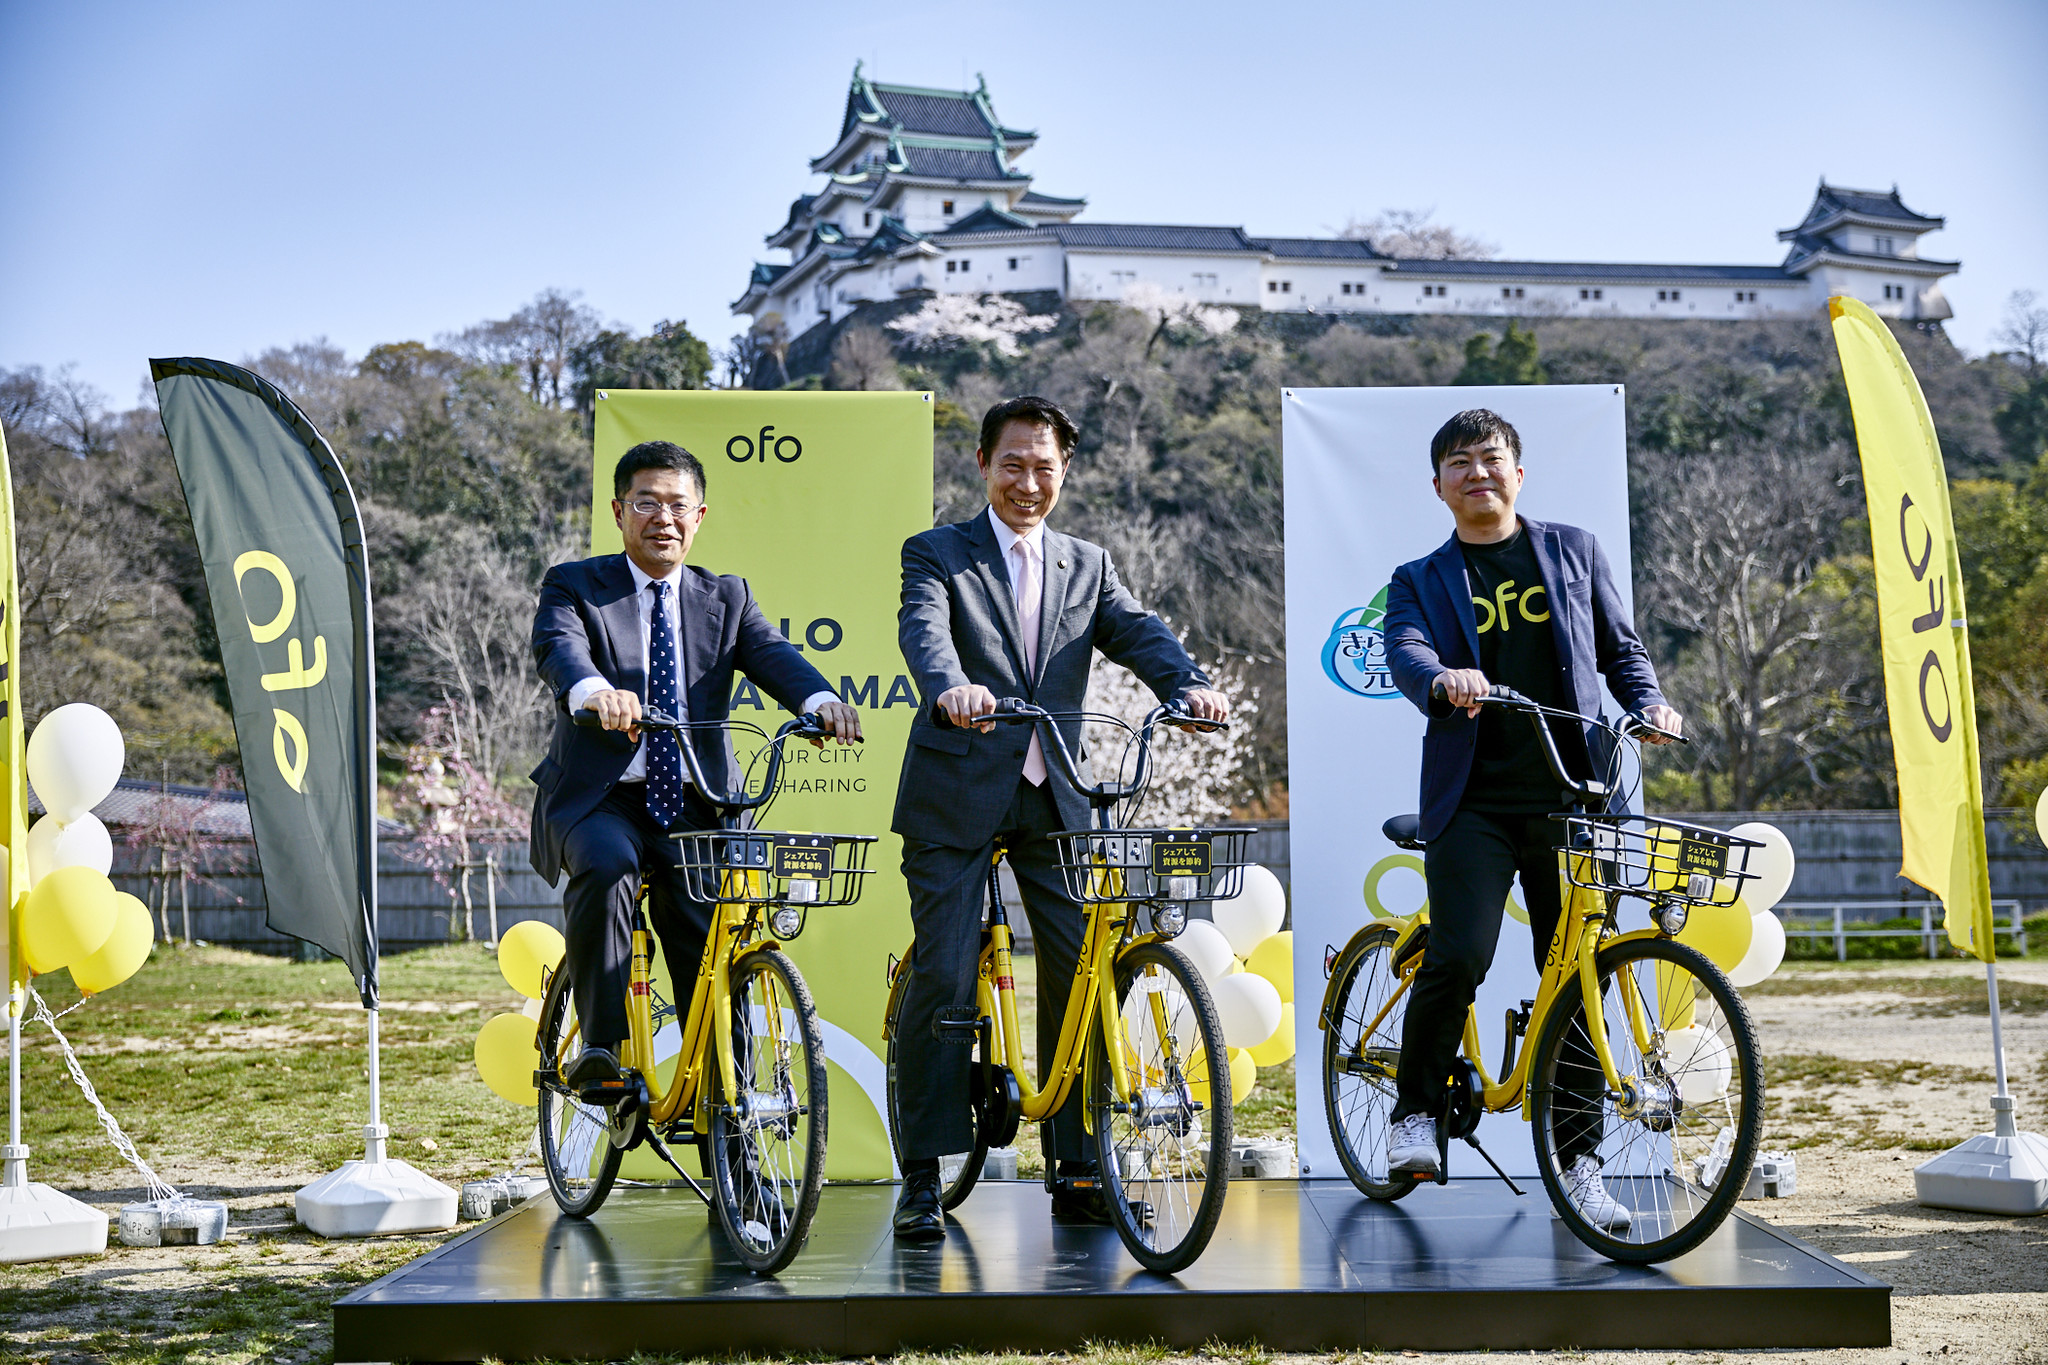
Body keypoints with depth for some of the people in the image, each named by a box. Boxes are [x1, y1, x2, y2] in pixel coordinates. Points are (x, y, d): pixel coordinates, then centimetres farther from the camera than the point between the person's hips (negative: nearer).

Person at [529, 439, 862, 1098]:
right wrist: (596, 691, -43)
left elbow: (771, 653, -6)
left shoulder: (725, 597, 13)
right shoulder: (575, 587, 4)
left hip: (695, 804, 3)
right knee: (606, 866, -33)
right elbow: (557, 648, -18)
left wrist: (819, 699, -30)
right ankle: (601, 1049, -24)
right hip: (599, 798, -3)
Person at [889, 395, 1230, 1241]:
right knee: (942, 978, -5)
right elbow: (923, 629, -18)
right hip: (956, 797, -3)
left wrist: (1189, 684, -25)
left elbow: (1136, 631, -2)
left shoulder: (1087, 566, 14)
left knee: (1081, 973, 0)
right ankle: (922, 1179, 4)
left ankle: (1076, 1171, 11)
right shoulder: (937, 554, 2)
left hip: (1054, 799, 4)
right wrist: (952, 688, -41)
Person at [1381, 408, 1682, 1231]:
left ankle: (1578, 1160, 9)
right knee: (1458, 957, -18)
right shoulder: (1420, 580, 12)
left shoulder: (1574, 551, 17)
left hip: (1569, 793, 2)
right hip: (1473, 799, -2)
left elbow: (1620, 648, 20)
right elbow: (1405, 650, -8)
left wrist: (1649, 704, -1)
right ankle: (1416, 1114, 3)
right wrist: (1443, 678, -31)